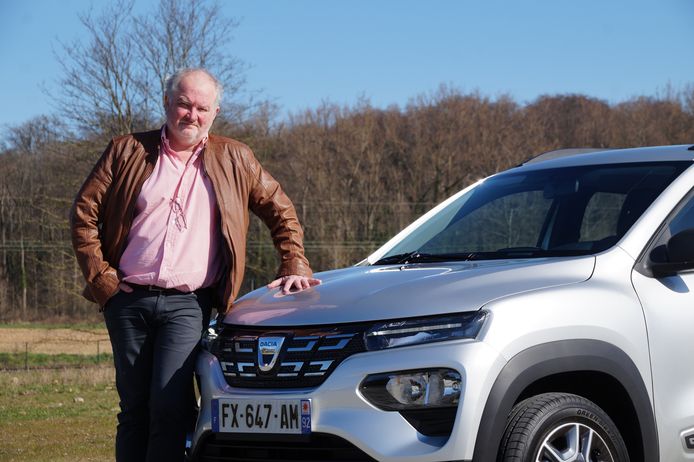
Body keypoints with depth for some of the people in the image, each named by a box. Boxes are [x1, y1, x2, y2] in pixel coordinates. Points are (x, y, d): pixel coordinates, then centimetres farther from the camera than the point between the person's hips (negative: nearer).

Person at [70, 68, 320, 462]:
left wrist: (295, 267, 6)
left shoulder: (234, 159, 10)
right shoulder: (127, 151, 7)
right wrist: (101, 278, -2)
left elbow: (281, 211, 17)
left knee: (170, 406, -17)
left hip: (188, 304, -1)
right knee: (133, 409, 6)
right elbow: (84, 214, 6)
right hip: (129, 300, 2)